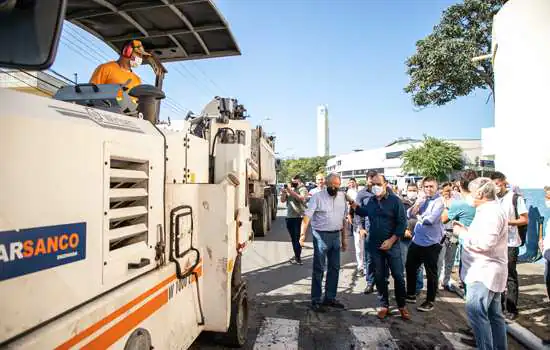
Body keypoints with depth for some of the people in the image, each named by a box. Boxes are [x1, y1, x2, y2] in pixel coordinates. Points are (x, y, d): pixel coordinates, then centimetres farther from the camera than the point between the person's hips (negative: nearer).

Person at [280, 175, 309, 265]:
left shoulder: (303, 189, -2)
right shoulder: (289, 189, 16)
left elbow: (301, 198, -22)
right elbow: (282, 200, 12)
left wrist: (291, 191, -27)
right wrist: (283, 193, -8)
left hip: (299, 217, -6)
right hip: (289, 217, 6)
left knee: (297, 238, -8)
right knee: (293, 238, 11)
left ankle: (298, 258, -3)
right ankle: (296, 255, 22)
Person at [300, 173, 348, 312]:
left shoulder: (342, 197, 7)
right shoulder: (317, 197, -10)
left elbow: (343, 219, 13)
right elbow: (307, 216, -17)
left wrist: (344, 238, 13)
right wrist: (303, 234, -29)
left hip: (336, 236, 6)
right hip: (321, 236, -6)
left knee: (334, 268, 14)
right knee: (319, 269, 2)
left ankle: (330, 298, 29)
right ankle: (316, 301, 14)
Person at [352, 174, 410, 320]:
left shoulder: (394, 200, -9)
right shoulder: (371, 201, 5)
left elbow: (402, 222, -10)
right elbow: (364, 212, 26)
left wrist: (391, 240, -15)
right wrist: (353, 204, 12)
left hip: (392, 244, -4)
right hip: (375, 245, 4)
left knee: (398, 275, 5)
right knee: (379, 276, 10)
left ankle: (402, 305, 24)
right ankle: (384, 305, 25)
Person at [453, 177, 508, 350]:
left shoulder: (491, 212, -18)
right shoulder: (489, 210, 15)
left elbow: (485, 243, -28)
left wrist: (463, 233, -16)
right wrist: (466, 230, 8)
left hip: (485, 272, -11)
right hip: (487, 271, 11)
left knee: (475, 311, -11)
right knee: (493, 314, 17)